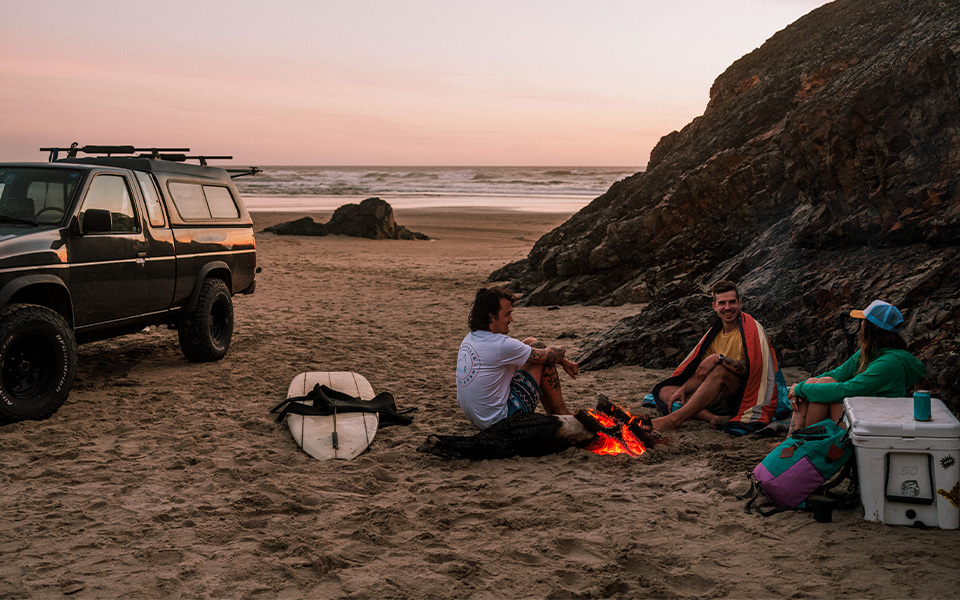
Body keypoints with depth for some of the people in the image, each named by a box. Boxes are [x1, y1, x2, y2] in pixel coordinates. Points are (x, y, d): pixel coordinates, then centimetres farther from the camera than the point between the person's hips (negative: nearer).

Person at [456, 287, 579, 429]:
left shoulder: (471, 337, 3)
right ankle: (560, 413, 15)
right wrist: (560, 349, 14)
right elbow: (549, 355, -12)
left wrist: (563, 361, 16)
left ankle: (551, 412, 27)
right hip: (499, 420, -9)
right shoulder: (501, 345, -25)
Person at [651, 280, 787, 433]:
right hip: (722, 400, 7)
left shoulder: (751, 328, -7)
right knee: (665, 392, -6)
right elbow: (702, 371, 15)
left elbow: (752, 367, -20)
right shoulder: (716, 332, 14)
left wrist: (718, 358, -27)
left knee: (720, 370, -36)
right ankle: (715, 419, -30)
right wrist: (682, 389, -2)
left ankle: (676, 418, -36)